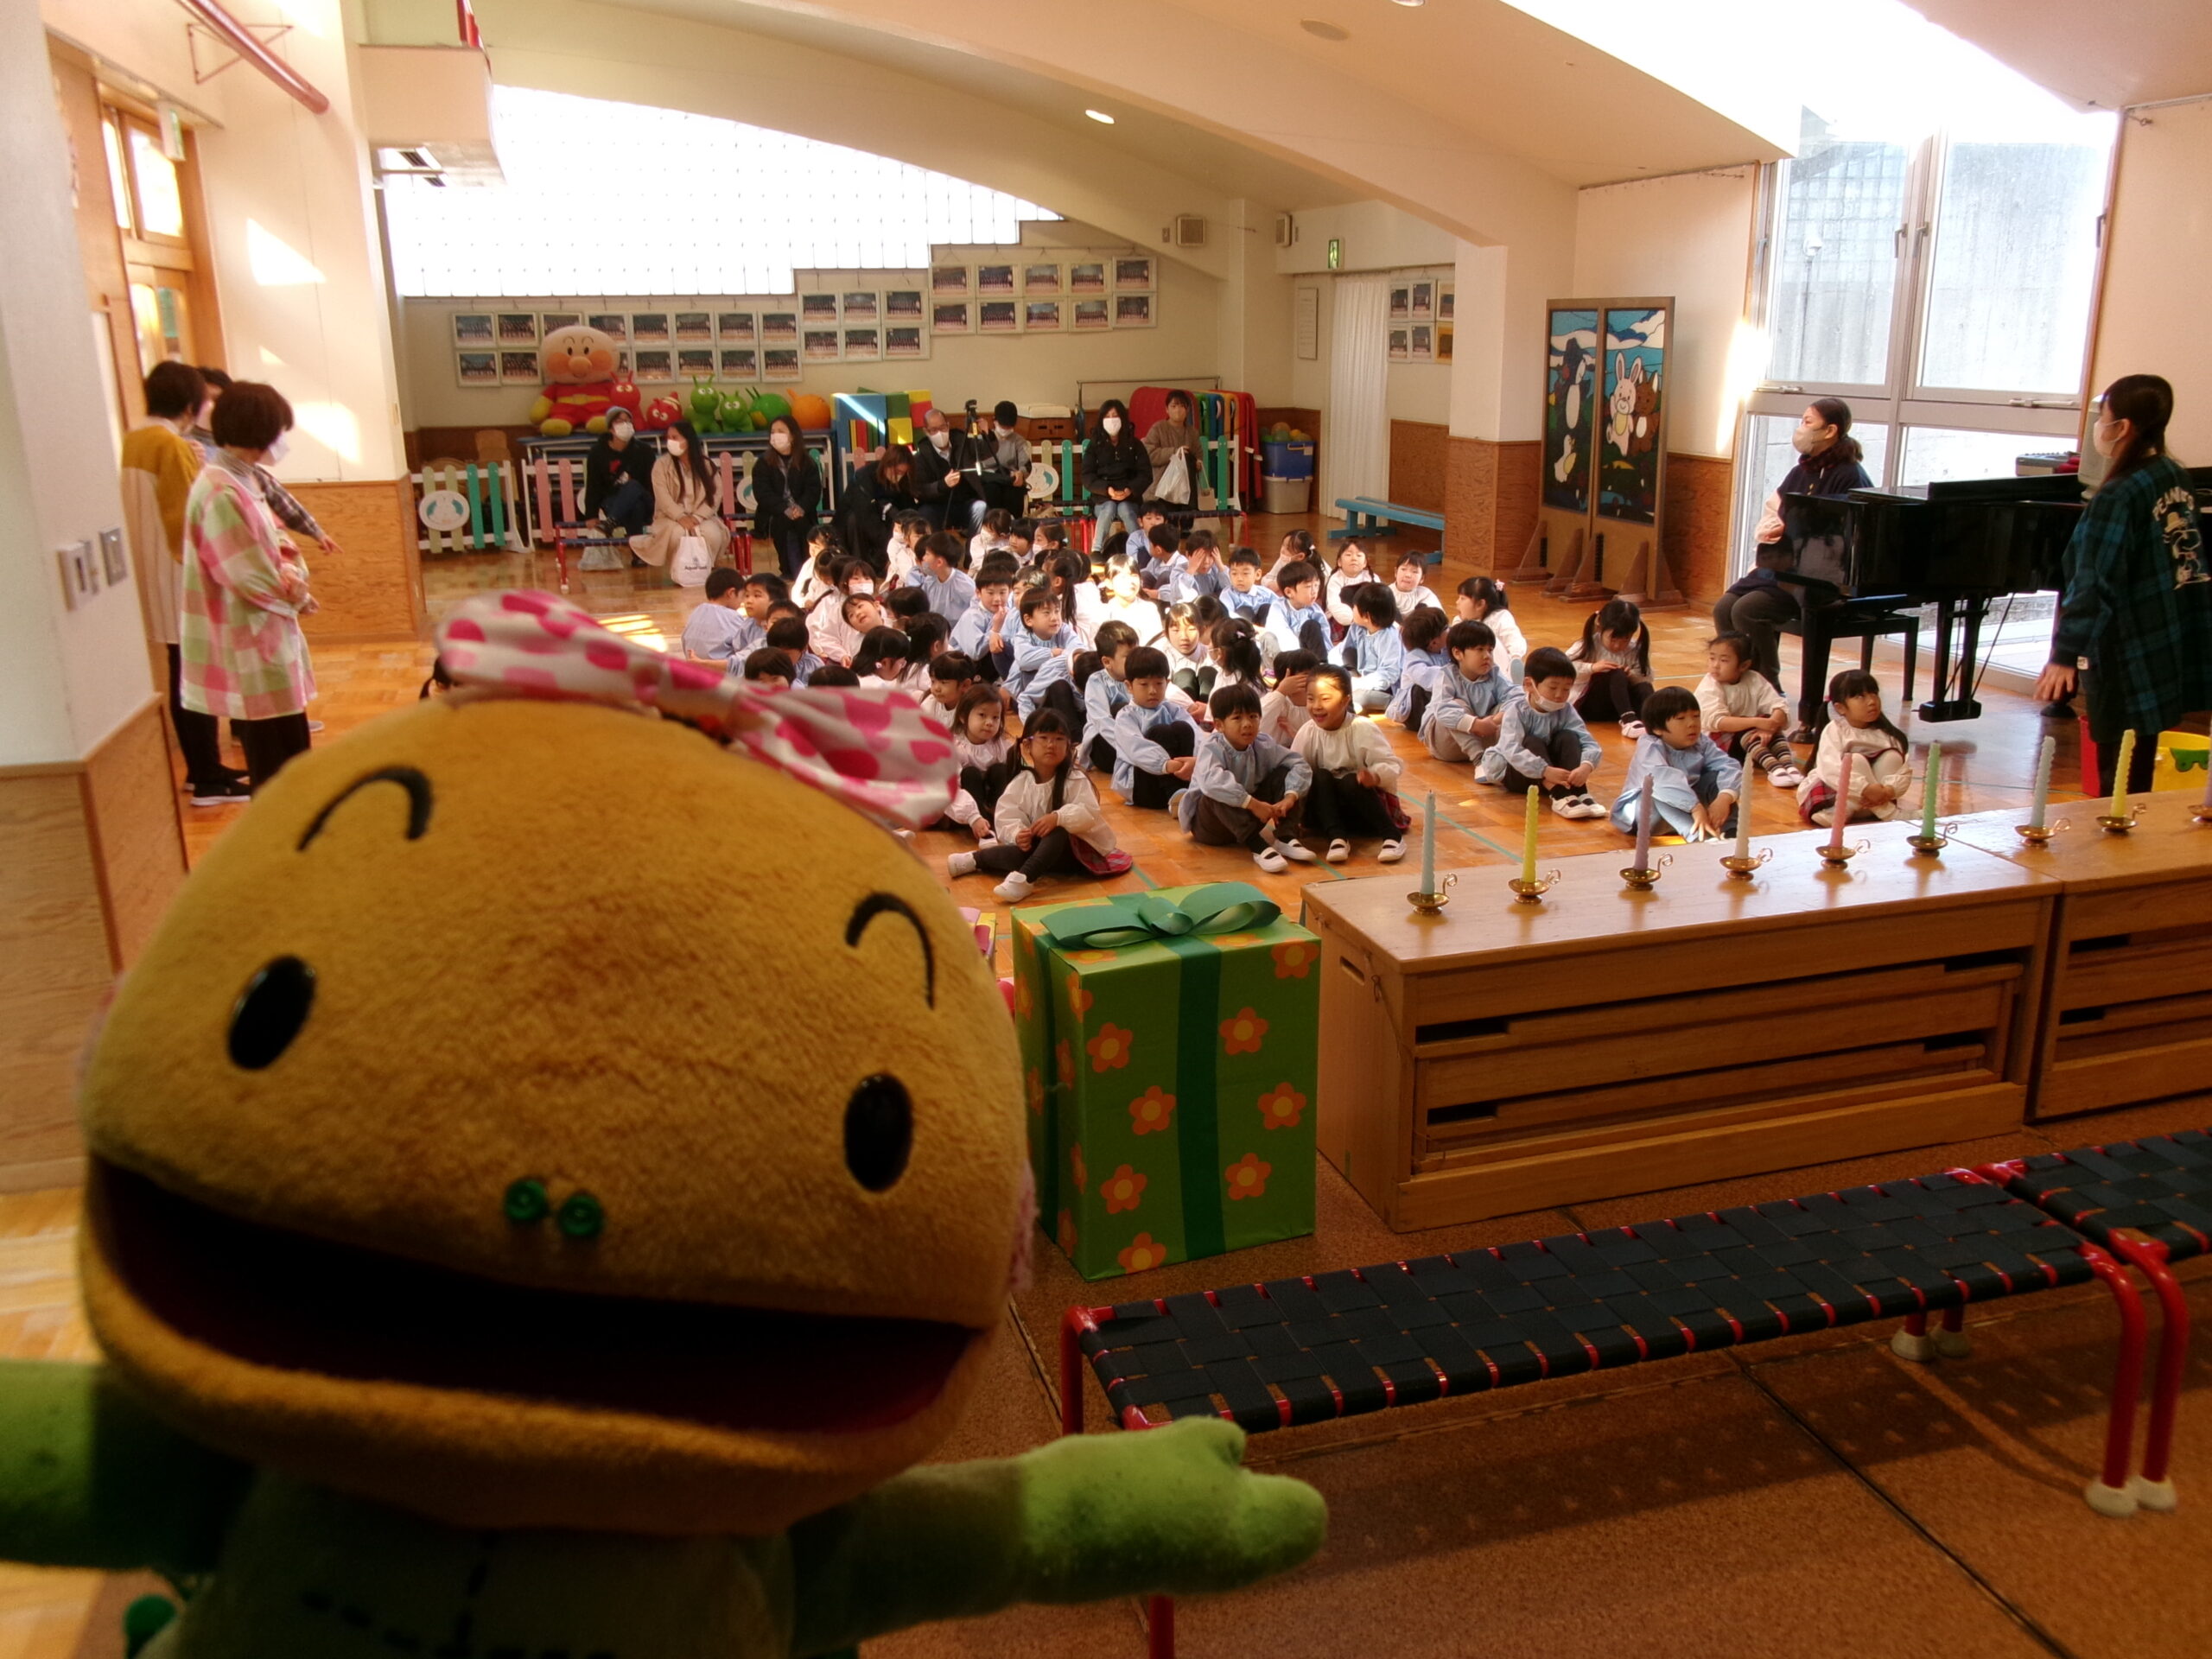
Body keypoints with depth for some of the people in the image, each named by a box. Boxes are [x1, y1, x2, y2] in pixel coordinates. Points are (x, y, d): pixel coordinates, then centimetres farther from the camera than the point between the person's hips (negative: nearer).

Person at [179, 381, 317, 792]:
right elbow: (252, 578, -21)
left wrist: (290, 576, -6)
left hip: (263, 634, 10)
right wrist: (296, 595, -4)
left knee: (290, 755, 18)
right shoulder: (221, 493, -21)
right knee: (276, 764, -1)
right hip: (249, 640, -10)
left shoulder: (242, 480, 9)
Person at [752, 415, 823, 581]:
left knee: (801, 522, -32)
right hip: (774, 516, -1)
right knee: (784, 522, -33)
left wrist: (801, 508, -22)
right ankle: (792, 571, -30)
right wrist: (785, 509, -22)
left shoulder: (807, 463, 10)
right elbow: (763, 494, -6)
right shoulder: (763, 464, 7)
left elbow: (814, 491, -1)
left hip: (802, 514, 1)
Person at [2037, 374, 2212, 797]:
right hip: (2175, 648, 8)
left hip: (2130, 656, -8)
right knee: (2137, 774, 15)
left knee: (2118, 776, -3)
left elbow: (2094, 584, -22)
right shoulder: (2175, 478, 9)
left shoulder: (2119, 495, -17)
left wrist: (2066, 654, -23)